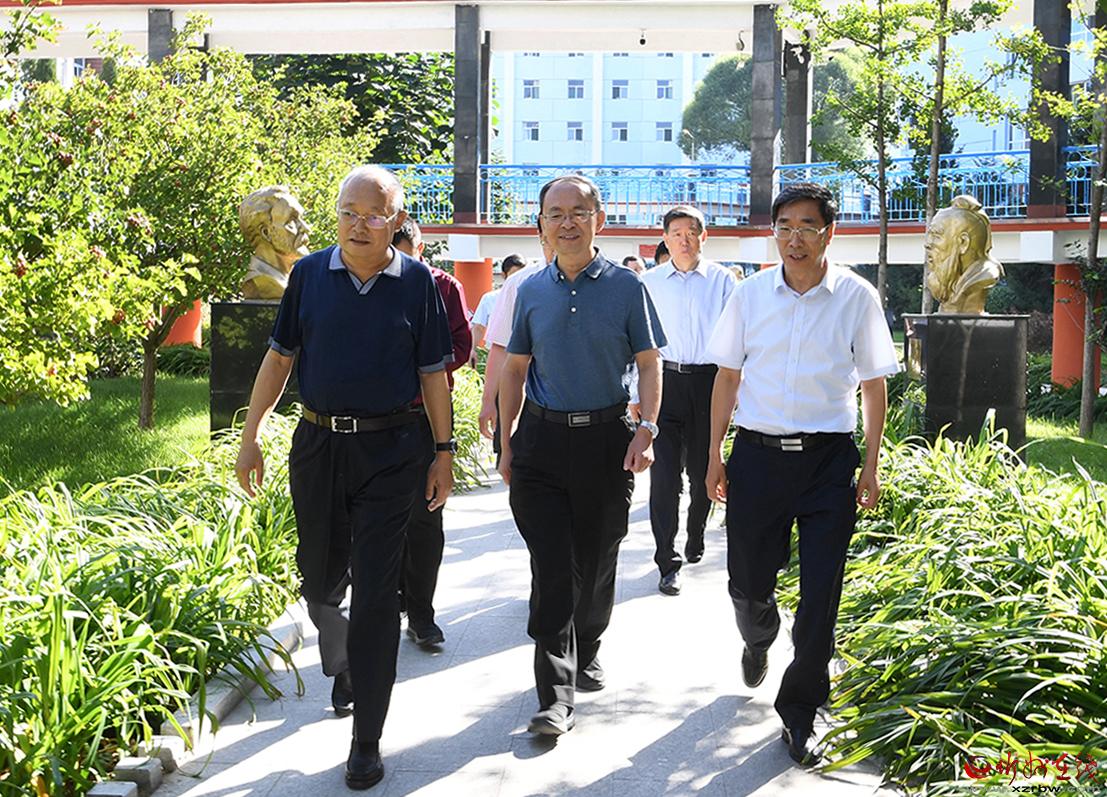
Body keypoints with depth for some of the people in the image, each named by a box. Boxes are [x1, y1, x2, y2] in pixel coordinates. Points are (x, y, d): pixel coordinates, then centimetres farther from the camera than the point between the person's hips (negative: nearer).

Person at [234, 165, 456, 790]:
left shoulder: (417, 282, 0)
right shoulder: (309, 274, 3)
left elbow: (434, 373, 3)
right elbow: (279, 358, 8)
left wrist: (444, 451, 1)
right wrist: (251, 436, 4)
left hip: (391, 450, -2)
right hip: (318, 443, 3)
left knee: (376, 590, -3)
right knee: (320, 578, 14)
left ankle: (366, 740, 5)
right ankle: (341, 667, 46)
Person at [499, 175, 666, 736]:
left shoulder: (626, 287, 0)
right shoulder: (531, 291, 6)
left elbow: (649, 364, 2)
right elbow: (515, 369, 13)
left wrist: (646, 429, -11)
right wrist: (506, 443, 10)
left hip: (605, 439, -1)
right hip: (542, 441, 1)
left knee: (597, 562, 11)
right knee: (551, 568, -5)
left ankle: (585, 654, 35)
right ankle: (556, 694, -4)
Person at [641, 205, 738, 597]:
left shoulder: (722, 280, 4)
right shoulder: (649, 282, 6)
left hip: (707, 380, 0)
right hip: (664, 379, 0)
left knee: (702, 470, 11)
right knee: (664, 472, -8)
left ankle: (695, 539, 35)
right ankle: (668, 562, -5)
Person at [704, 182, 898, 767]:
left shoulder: (857, 297, -2)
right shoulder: (750, 294, 3)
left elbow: (874, 386, 3)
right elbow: (727, 375, 10)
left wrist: (870, 469, 0)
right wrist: (715, 455, 8)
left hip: (828, 459, -1)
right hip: (757, 454, 2)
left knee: (820, 598, -1)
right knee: (748, 582, 11)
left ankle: (798, 714, 16)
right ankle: (758, 640, 47)